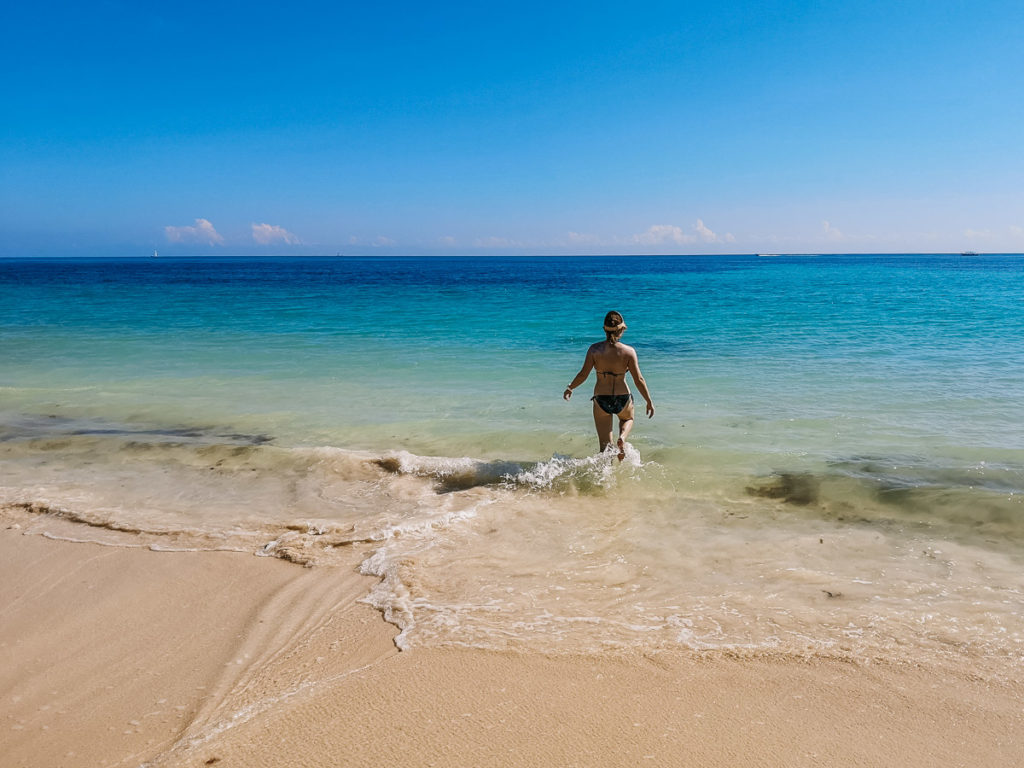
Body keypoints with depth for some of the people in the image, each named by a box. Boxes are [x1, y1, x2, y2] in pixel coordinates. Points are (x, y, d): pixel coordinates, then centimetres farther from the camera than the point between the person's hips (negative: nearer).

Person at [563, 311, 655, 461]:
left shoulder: (594, 349, -11)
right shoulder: (629, 351, -13)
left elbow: (583, 374, -9)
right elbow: (638, 380, -11)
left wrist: (569, 388, 9)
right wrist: (649, 401, 0)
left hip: (601, 399, 0)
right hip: (623, 399, 0)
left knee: (605, 444, 12)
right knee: (628, 419, 34)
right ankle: (622, 438, 4)